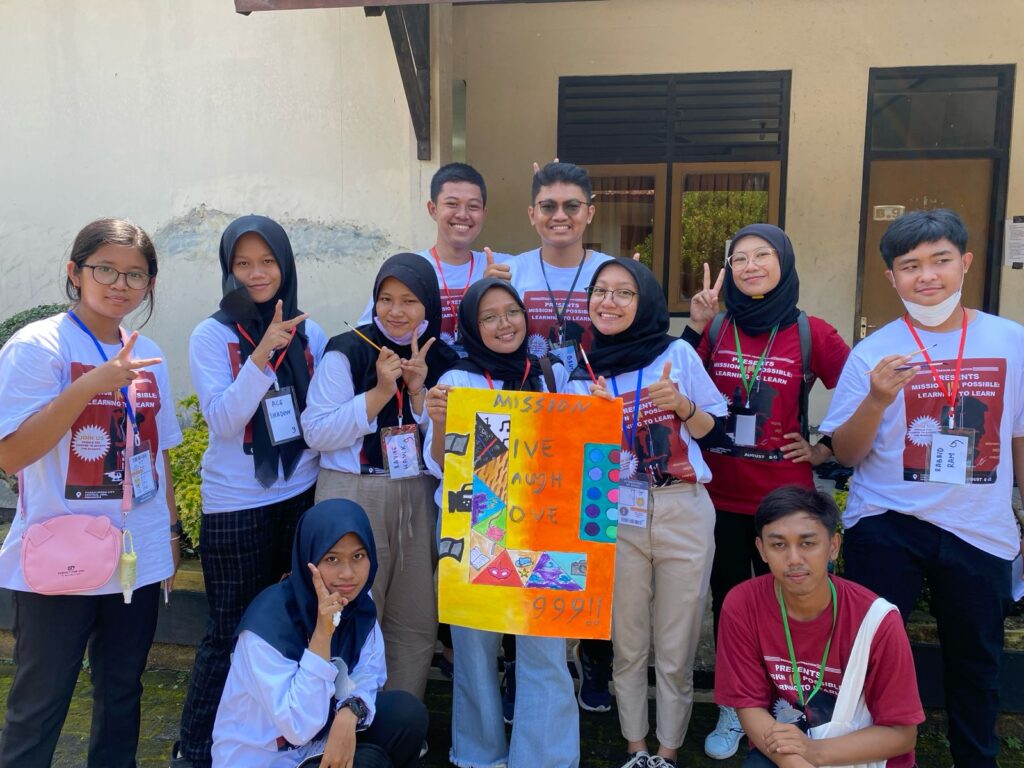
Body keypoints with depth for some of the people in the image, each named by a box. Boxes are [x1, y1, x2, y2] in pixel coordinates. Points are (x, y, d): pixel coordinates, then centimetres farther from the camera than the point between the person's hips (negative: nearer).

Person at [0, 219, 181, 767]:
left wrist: (171, 528, 16)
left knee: (122, 694, 16)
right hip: (60, 562, -5)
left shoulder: (148, 356, 8)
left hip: (137, 559, 5)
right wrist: (92, 384, -25)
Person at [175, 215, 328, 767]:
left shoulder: (310, 333, 3)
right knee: (229, 633, 5)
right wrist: (262, 356, -27)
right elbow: (222, 421, -17)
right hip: (235, 507, -3)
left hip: (303, 497, 4)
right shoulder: (211, 336, -7)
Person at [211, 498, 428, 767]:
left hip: (321, 732, 6)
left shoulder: (357, 600, -10)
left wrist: (348, 714, -27)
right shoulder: (269, 622, -29)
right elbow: (298, 728, -30)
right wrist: (322, 633, -38)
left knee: (407, 713, -16)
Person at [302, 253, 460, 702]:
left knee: (417, 623, 10)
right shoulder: (346, 354, -5)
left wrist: (419, 392, -11)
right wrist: (380, 391, -17)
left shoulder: (442, 362, 7)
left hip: (419, 498, 4)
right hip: (354, 497, -4)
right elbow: (316, 433, -11)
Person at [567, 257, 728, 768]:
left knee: (676, 651, 5)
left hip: (684, 513, -1)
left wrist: (681, 404, -13)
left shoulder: (679, 354, 1)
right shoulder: (583, 373, 5)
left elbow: (715, 433, 5)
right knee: (627, 645, 8)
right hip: (617, 516, 1)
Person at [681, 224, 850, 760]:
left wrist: (825, 450, -2)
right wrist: (693, 329, -16)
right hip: (720, 498, 2)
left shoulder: (811, 333, -6)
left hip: (784, 498, -2)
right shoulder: (714, 329, 0)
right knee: (728, 602, 14)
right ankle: (732, 710, 32)